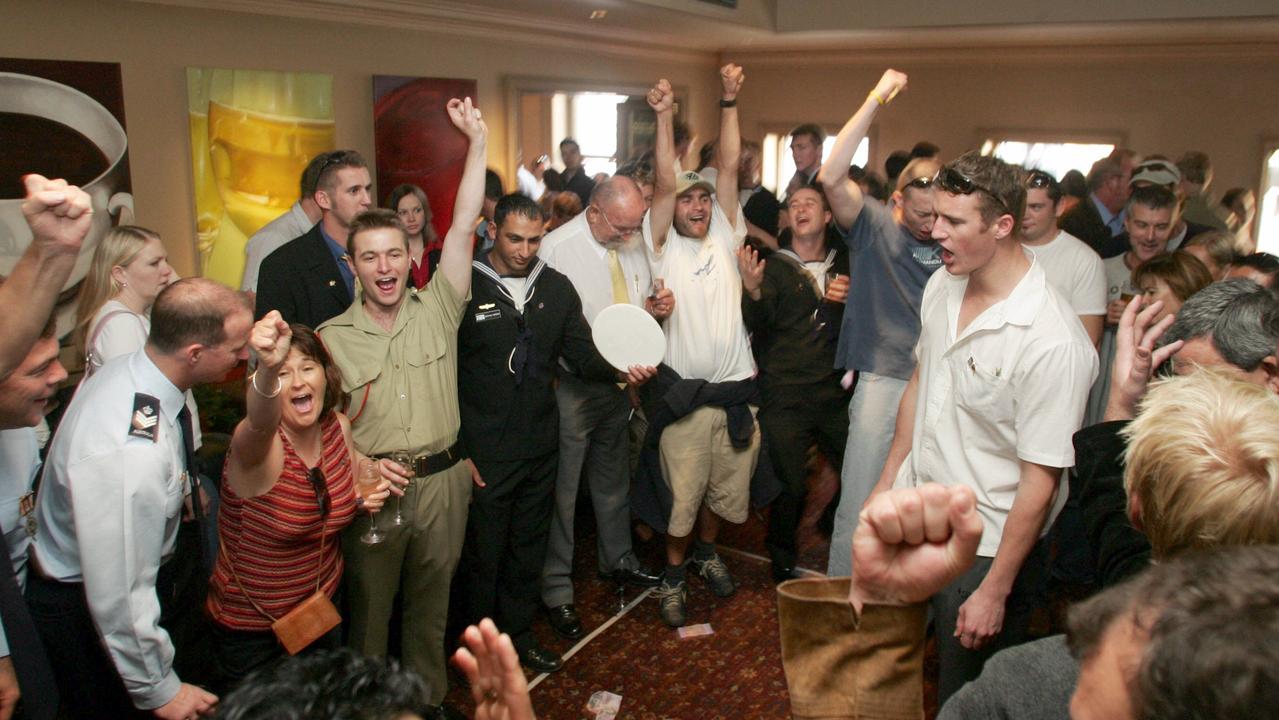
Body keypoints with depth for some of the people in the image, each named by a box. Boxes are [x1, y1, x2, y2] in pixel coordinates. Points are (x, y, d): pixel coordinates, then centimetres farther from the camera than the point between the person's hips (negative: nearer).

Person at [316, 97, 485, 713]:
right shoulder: (333, 337, -2)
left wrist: (477, 142, -13)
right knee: (369, 604, 13)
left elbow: (462, 228, -9)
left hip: (443, 480, 1)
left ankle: (429, 696, 37)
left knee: (432, 599, 17)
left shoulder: (437, 309, -1)